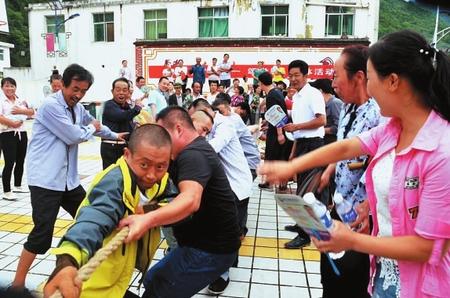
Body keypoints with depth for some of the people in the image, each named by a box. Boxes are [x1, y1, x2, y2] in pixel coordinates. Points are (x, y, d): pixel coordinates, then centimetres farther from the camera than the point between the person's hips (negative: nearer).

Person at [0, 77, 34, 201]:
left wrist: (22, 111, -10)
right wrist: (12, 123, -22)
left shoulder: (20, 100, 11)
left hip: (22, 134, 6)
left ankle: (18, 185, 30)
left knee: (20, 161, 14)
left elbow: (32, 112, 6)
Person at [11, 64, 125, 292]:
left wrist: (114, 135, 43)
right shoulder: (51, 105, -15)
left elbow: (94, 123, 31)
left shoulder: (78, 108, 11)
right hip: (45, 179, -9)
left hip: (68, 178, 9)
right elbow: (75, 136, -19)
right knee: (42, 232, -11)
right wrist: (92, 128, 1)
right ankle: (17, 283, 5)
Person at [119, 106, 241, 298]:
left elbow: (190, 200, -39)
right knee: (152, 281, 15)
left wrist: (147, 220, -52)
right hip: (208, 243, 10)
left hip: (211, 250, -10)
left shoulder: (193, 155, -21)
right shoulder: (197, 149, 13)